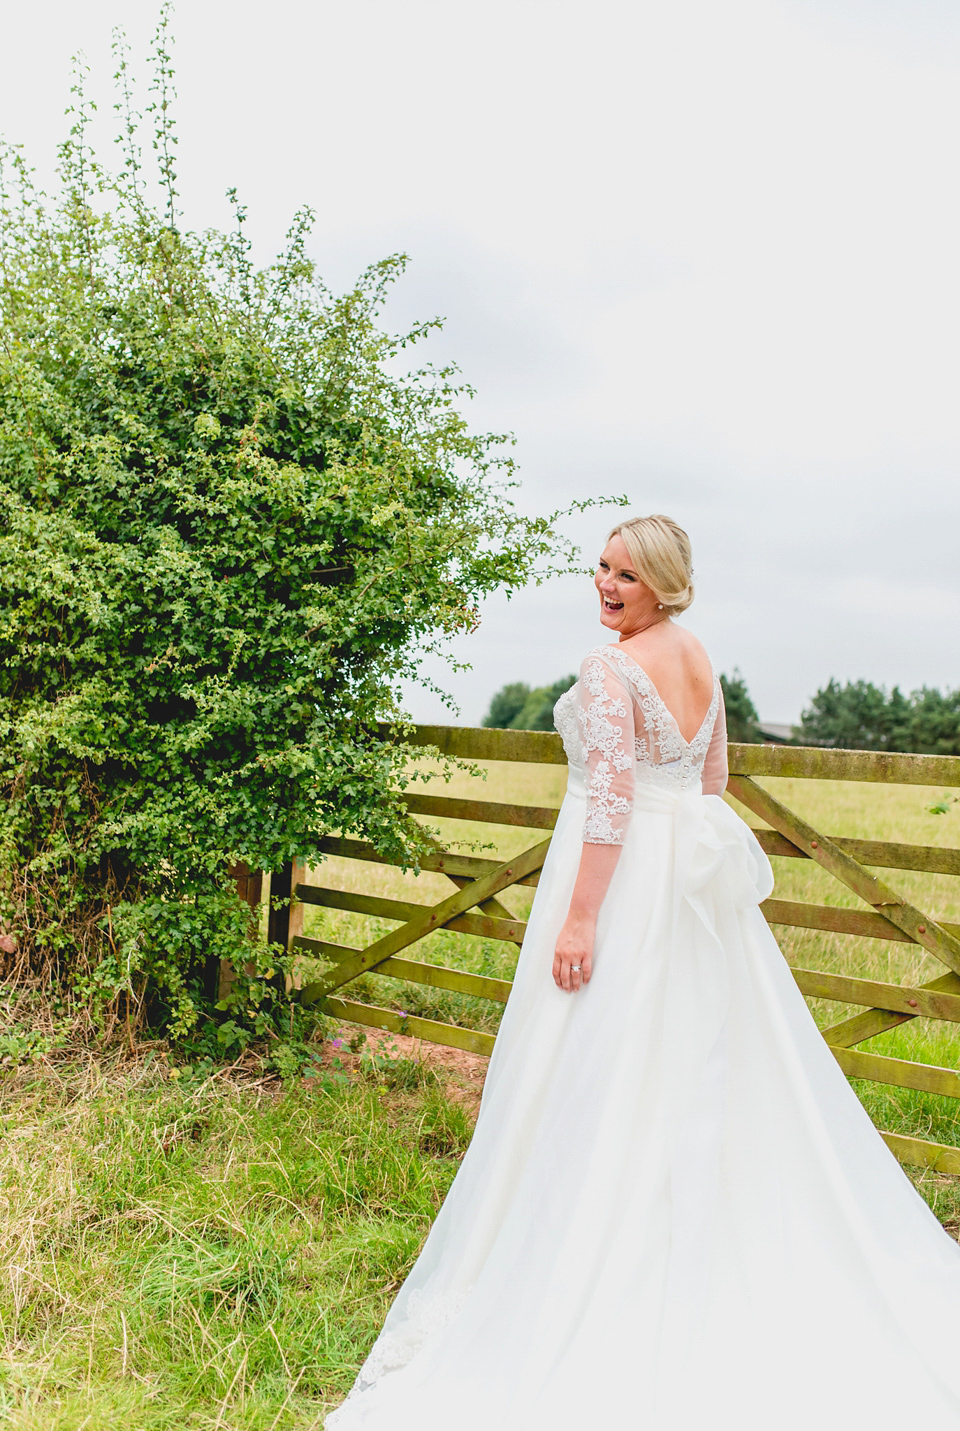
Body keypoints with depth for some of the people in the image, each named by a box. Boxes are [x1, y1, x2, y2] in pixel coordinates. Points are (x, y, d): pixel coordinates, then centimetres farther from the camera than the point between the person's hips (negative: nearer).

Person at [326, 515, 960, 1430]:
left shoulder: (610, 670, -16)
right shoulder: (701, 662, 10)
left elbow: (611, 798, -22)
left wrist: (582, 916, -21)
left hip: (622, 873, -8)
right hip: (693, 871, 8)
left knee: (608, 1073, 1)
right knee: (704, 1061, 17)